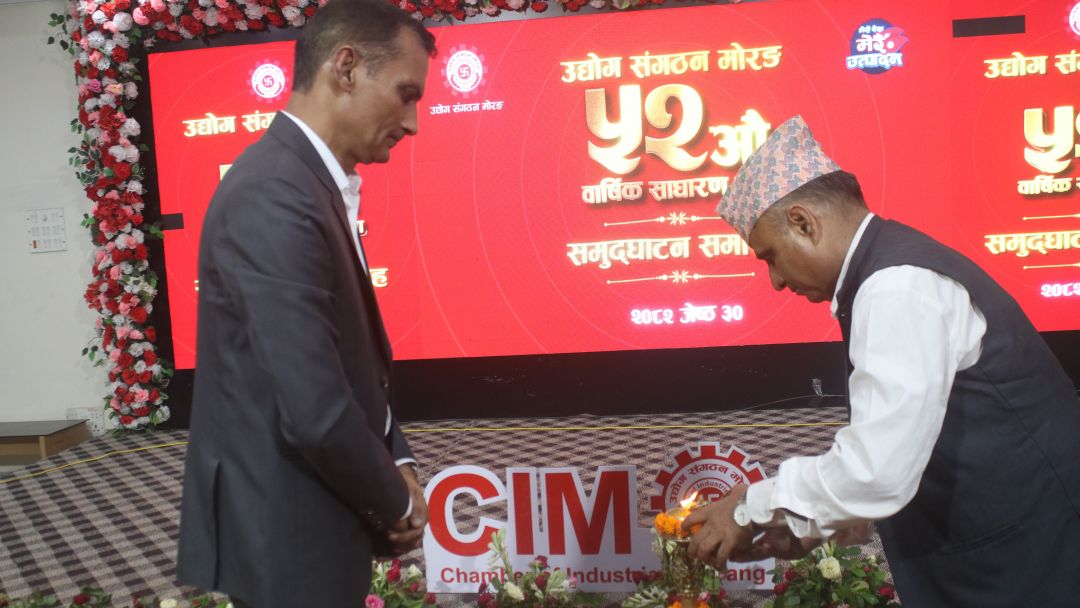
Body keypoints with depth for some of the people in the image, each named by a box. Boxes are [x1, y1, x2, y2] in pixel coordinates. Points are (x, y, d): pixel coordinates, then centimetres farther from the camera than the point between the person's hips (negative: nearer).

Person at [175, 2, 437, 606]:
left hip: (312, 516, 9)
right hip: (287, 533, -9)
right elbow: (314, 413, -29)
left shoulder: (309, 182, 7)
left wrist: (397, 462, 1)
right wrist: (395, 503, -12)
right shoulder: (276, 197, -25)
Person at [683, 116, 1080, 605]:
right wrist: (811, 524, 10)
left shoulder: (897, 286, -22)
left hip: (1029, 561, -9)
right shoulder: (889, 271, 8)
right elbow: (893, 450, 14)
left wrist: (754, 508, -14)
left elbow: (878, 470, -27)